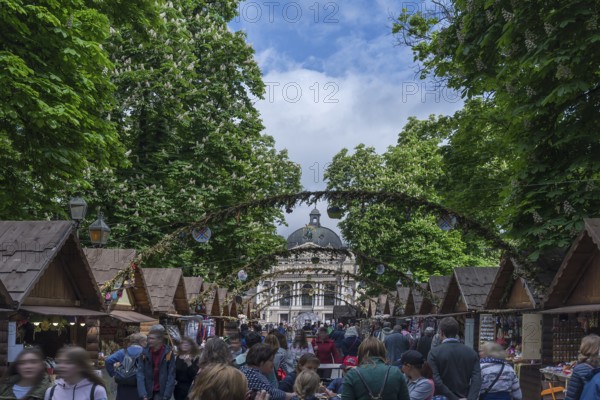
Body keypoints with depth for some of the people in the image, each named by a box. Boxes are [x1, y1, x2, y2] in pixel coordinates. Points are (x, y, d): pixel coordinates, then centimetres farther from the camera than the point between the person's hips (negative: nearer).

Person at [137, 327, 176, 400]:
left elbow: (171, 376, -9)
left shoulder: (168, 353, -9)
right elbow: (140, 373, -7)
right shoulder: (145, 353, -2)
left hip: (161, 392, -3)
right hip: (148, 391, 3)